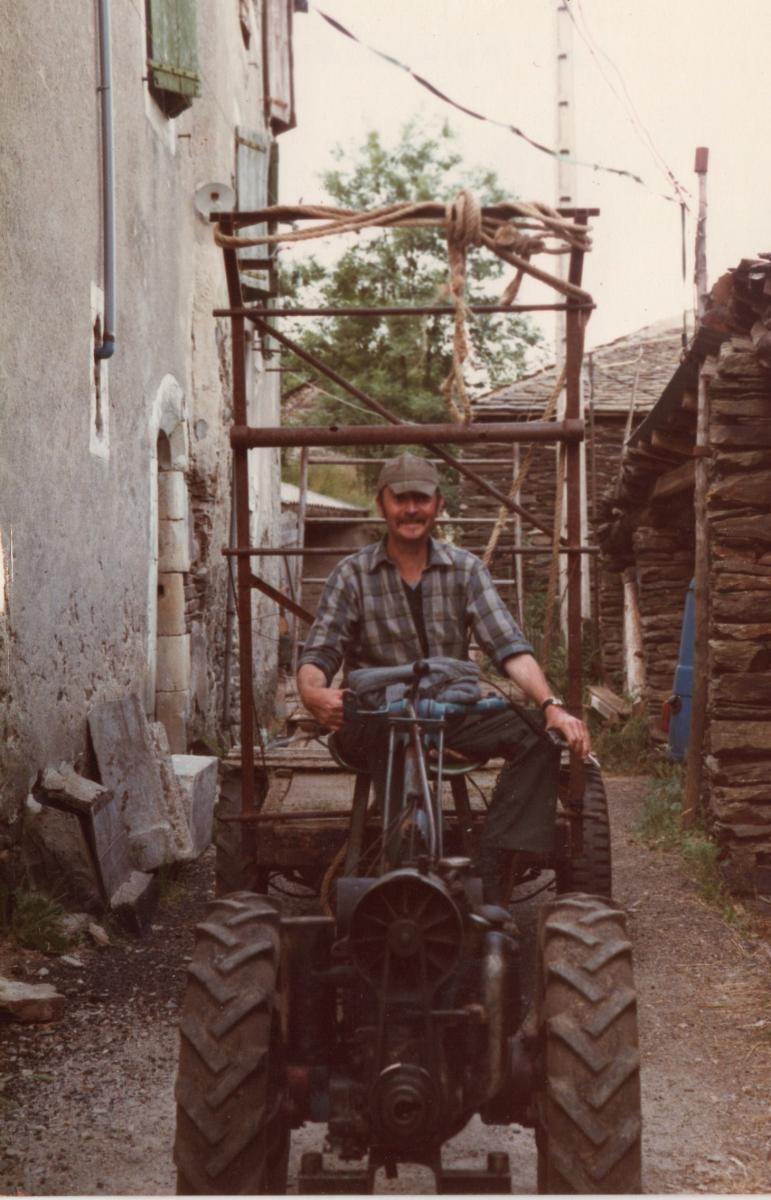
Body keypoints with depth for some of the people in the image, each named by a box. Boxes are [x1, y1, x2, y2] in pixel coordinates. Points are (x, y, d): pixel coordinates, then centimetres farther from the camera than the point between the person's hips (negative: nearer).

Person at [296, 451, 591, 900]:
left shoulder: (465, 569, 7)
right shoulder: (353, 575, 5)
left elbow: (509, 645, -3)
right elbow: (318, 654, -2)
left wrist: (552, 705, -20)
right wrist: (314, 693, -27)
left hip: (453, 714, 2)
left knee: (536, 737, -24)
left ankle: (490, 874, -28)